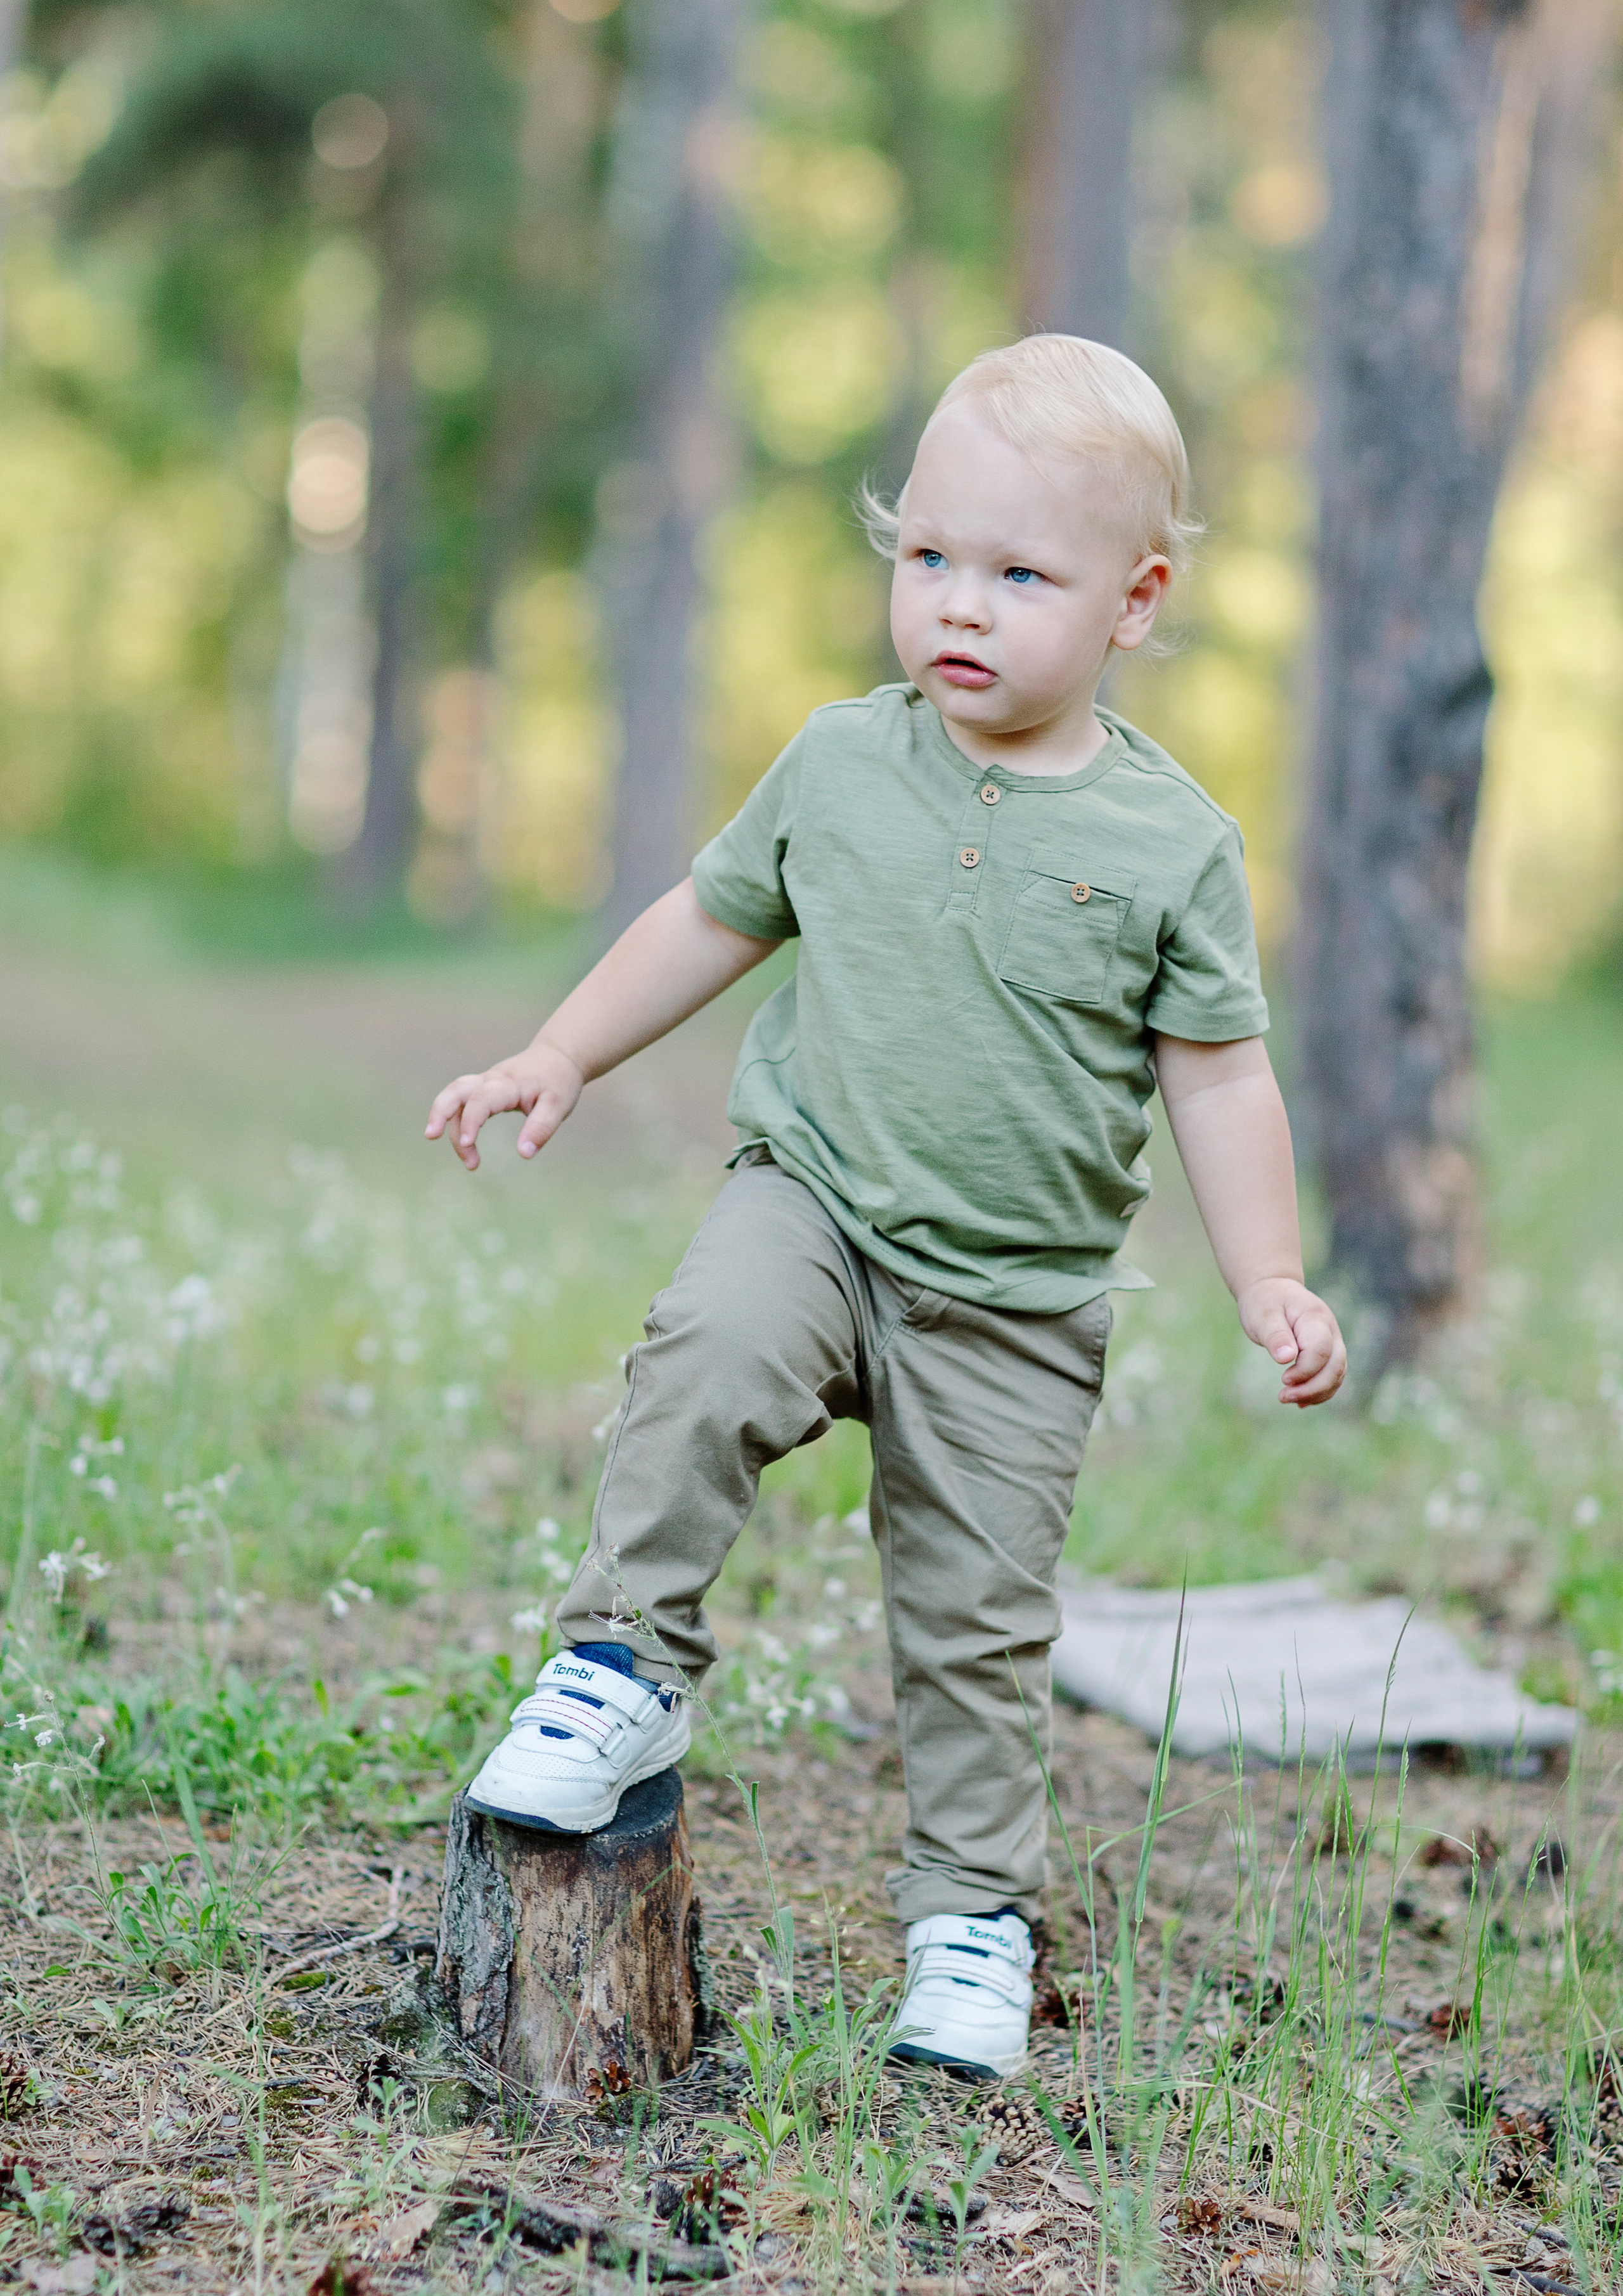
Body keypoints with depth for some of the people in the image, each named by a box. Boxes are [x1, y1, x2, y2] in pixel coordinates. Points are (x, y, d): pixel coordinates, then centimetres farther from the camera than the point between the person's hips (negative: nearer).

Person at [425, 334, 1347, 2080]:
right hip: (814, 1204, 1)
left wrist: (1270, 1284, -7)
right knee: (709, 1355, -32)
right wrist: (562, 1054, 10)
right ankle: (629, 1665, -13)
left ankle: (972, 1912, 25)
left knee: (977, 1622, 5)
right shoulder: (839, 763, -1)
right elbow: (714, 917, 14)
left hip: (1017, 1301, 0)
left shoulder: (1170, 843, -6)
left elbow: (1219, 1077, 0)